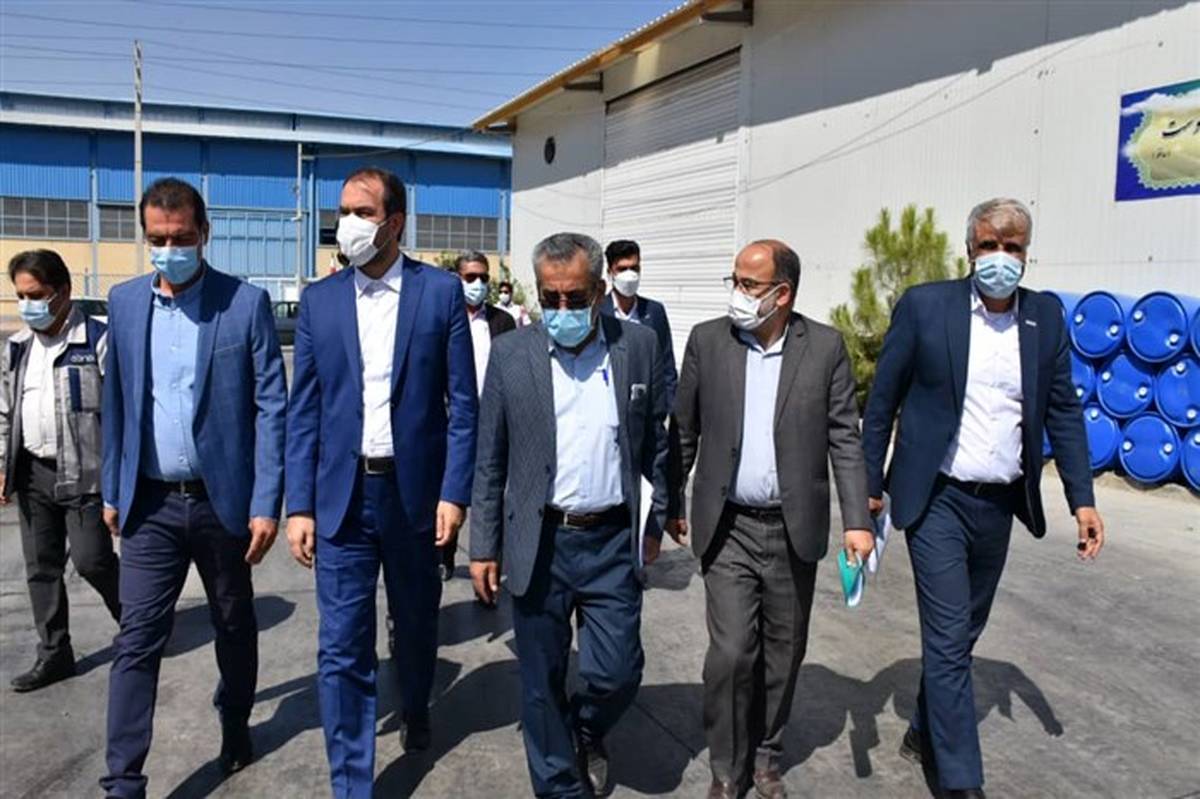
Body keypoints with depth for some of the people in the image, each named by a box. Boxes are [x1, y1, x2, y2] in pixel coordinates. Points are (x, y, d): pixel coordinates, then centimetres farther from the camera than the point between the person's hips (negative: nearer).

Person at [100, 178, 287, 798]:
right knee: (137, 640, 0)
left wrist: (267, 504, -12)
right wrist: (112, 490, 10)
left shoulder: (246, 303, -7)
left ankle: (235, 725, 39)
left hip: (224, 499, -2)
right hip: (150, 504, 2)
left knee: (234, 627, 15)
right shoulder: (124, 302, 4)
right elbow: (116, 401, 10)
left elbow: (271, 407, -8)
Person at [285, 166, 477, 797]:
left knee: (416, 622, 19)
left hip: (414, 490, 0)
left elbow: (462, 402, -3)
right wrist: (299, 506, -2)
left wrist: (454, 492, -8)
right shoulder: (318, 300, 4)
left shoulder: (441, 291, -2)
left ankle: (415, 710, 48)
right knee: (342, 650, 0)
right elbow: (303, 412, 3)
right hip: (342, 495, 1)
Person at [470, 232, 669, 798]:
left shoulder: (639, 346, 0)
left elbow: (656, 443, 8)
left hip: (613, 541, 1)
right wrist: (483, 547, 1)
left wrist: (657, 519, 7)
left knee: (617, 672, 6)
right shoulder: (510, 354, -2)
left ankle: (586, 734, 40)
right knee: (542, 681, 10)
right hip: (539, 544, 0)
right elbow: (490, 461, 2)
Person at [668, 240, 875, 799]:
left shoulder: (825, 347, -3)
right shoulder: (707, 341, -2)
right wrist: (670, 503, 9)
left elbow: (844, 439, -1)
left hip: (794, 531, 1)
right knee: (731, 653, -4)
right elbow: (684, 432, 5)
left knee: (783, 654, 12)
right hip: (728, 528, -1)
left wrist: (857, 520, -8)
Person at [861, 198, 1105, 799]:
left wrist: (1081, 498, 2)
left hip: (1000, 503, 4)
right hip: (938, 500, -4)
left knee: (962, 633, 16)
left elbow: (1063, 410, 8)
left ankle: (925, 733, 37)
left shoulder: (1046, 317, 4)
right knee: (948, 639, -3)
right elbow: (883, 399, -2)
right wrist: (870, 484, -2)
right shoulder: (925, 305, -7)